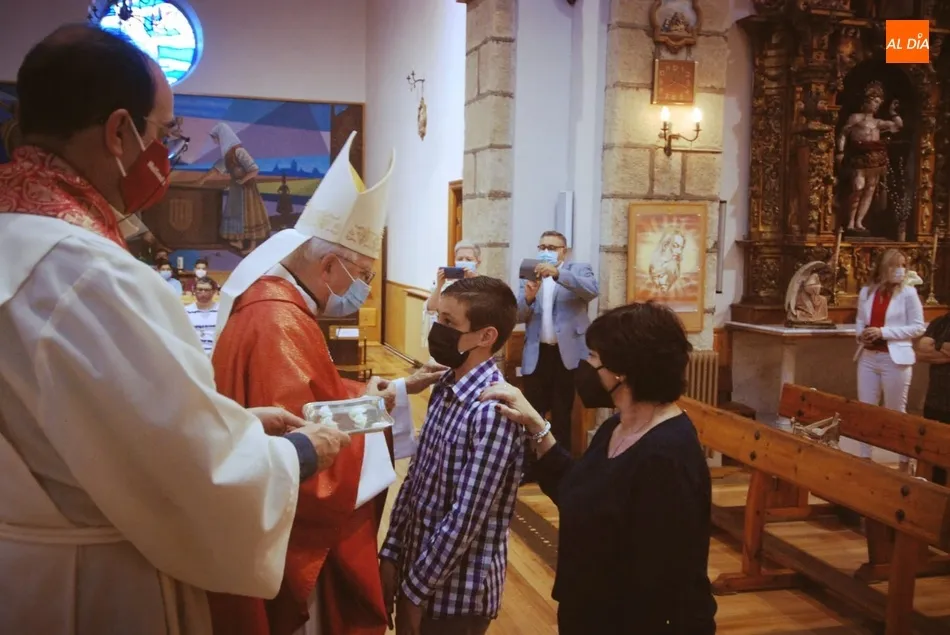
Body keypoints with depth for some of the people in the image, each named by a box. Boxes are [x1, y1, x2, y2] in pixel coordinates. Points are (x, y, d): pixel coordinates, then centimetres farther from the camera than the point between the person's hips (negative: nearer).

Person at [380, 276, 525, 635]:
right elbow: (415, 478, 7)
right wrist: (391, 556, 5)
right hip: (418, 566, 7)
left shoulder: (493, 410, -24)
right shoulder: (445, 388, 2)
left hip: (458, 591, -7)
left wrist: (415, 590, -15)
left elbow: (466, 518, -23)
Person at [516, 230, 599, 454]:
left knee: (562, 415, 5)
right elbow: (519, 316, 5)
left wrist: (558, 274, -29)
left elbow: (593, 290, -17)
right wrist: (528, 297, -17)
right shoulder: (530, 275, 11)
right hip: (536, 355, 2)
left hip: (567, 354, -2)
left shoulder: (579, 270, 5)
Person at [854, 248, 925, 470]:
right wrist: (861, 335, -4)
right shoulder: (866, 292, 7)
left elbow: (918, 327, -8)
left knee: (896, 412, 5)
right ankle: (865, 458, 17)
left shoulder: (908, 293, -5)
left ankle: (905, 461, 19)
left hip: (895, 358, -4)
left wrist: (883, 332, -17)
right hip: (868, 357, 4)